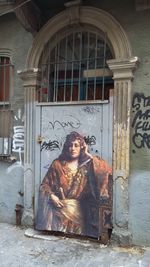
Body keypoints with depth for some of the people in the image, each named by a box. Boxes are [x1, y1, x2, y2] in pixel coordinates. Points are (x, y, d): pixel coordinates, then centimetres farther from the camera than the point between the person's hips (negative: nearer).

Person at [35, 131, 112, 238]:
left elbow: (107, 170, -10)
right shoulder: (58, 164, 5)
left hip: (77, 207, 0)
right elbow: (45, 184, 7)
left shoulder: (87, 164, 4)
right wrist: (52, 196, -11)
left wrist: (89, 155, -7)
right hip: (58, 203, 0)